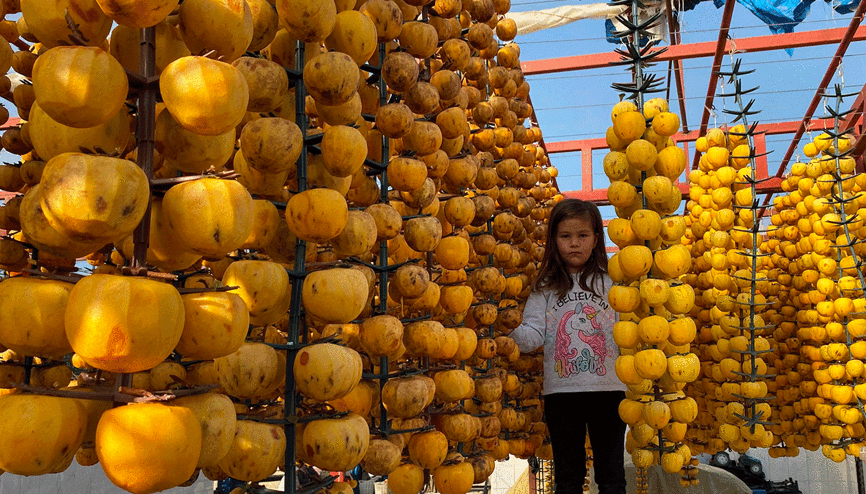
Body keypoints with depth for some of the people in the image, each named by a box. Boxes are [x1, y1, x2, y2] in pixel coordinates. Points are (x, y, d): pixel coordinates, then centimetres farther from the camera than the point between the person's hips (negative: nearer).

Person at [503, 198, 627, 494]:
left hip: (608, 389, 0)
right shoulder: (546, 288, 6)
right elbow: (533, 335, -3)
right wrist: (509, 331, -20)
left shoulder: (611, 281, 6)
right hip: (561, 391, 1)